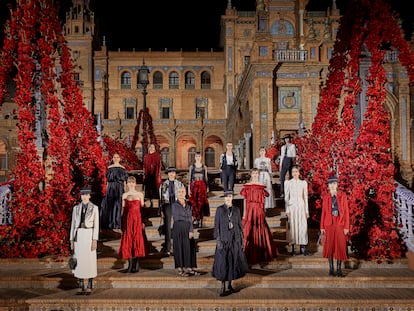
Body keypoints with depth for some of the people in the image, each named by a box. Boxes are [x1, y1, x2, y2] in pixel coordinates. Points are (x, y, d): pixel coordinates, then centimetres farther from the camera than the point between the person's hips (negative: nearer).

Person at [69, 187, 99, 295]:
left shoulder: (94, 208, -1)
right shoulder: (76, 208, 8)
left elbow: (96, 225, -3)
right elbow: (73, 224, 9)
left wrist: (95, 240, -10)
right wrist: (71, 240, 4)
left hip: (89, 235, -3)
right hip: (78, 235, 3)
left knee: (90, 260, 0)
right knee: (79, 260, 4)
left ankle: (89, 287, 10)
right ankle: (81, 287, 13)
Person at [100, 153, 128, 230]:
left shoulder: (122, 168, 6)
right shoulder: (109, 168, 9)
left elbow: (124, 180, 6)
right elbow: (107, 180, 9)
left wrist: (125, 190, 0)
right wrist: (107, 189, 2)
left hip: (120, 188, -1)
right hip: (111, 187, 1)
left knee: (118, 205, -2)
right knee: (109, 204, -2)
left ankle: (118, 223, 4)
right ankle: (110, 223, 5)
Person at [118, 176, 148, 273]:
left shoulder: (140, 194, 4)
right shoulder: (124, 195, 10)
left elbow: (142, 208, 2)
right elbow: (123, 209, 12)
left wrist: (143, 222, -5)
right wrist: (121, 223, 8)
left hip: (137, 219, -2)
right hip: (127, 219, 2)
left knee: (137, 240, -3)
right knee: (128, 241, 0)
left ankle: (136, 265, 5)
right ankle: (130, 265, 7)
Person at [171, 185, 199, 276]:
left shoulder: (188, 205, 10)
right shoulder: (174, 205, -1)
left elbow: (190, 219, 5)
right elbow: (176, 217, -7)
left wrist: (191, 231, -4)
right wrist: (187, 219, -1)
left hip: (188, 228, 4)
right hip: (178, 229, -4)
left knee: (189, 248, 4)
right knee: (179, 248, 0)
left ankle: (188, 268, 11)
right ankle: (180, 269, 6)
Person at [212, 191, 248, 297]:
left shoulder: (236, 209, 7)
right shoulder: (219, 209, -1)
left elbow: (240, 224, 10)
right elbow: (216, 225, -3)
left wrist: (241, 240, 6)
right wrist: (217, 240, -11)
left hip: (235, 239, 3)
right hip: (224, 239, -3)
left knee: (233, 261, 5)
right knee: (223, 262, -4)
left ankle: (229, 285, 17)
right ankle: (223, 287, 1)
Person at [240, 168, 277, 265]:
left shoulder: (261, 186, 6)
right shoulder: (247, 186, 3)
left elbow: (263, 201, 9)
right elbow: (245, 200, 3)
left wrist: (263, 212, 6)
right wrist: (244, 214, 0)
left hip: (259, 211, 1)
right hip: (250, 210, -1)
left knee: (260, 230, 4)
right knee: (248, 231, -2)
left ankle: (261, 253, 17)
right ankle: (249, 255, 6)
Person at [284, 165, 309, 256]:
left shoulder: (303, 183, 7)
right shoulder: (288, 183, 3)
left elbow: (305, 197, 9)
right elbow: (286, 197, 2)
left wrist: (307, 210, 6)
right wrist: (287, 210, -4)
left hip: (301, 206, 1)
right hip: (292, 206, -1)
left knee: (303, 226, -3)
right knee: (292, 226, -1)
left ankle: (302, 247, 3)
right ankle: (293, 248, 5)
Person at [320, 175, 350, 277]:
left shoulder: (343, 196, 3)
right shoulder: (325, 197, 5)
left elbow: (346, 211, 1)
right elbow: (323, 212, 5)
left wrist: (346, 226, -5)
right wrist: (322, 227, 1)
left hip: (340, 224, 0)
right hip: (329, 225, 0)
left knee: (340, 246, 1)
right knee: (330, 246, 3)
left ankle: (339, 269, 9)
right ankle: (331, 269, 11)